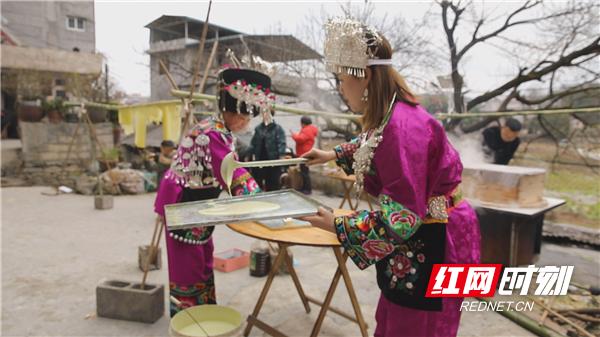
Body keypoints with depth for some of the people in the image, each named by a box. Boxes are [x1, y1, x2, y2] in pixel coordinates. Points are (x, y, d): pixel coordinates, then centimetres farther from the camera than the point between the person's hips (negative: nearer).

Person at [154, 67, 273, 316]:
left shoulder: (223, 133, 3)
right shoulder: (210, 134, -28)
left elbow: (229, 172, 6)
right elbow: (232, 176, -33)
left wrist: (259, 199, -2)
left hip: (199, 205, 10)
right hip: (182, 205, -10)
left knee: (203, 262, 20)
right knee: (187, 264, 4)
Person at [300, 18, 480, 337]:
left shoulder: (401, 126, -30)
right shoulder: (390, 116, 2)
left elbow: (401, 220, -30)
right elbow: (371, 145, 29)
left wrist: (337, 225, -22)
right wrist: (334, 154, 26)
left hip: (431, 246, -9)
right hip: (417, 242, 10)